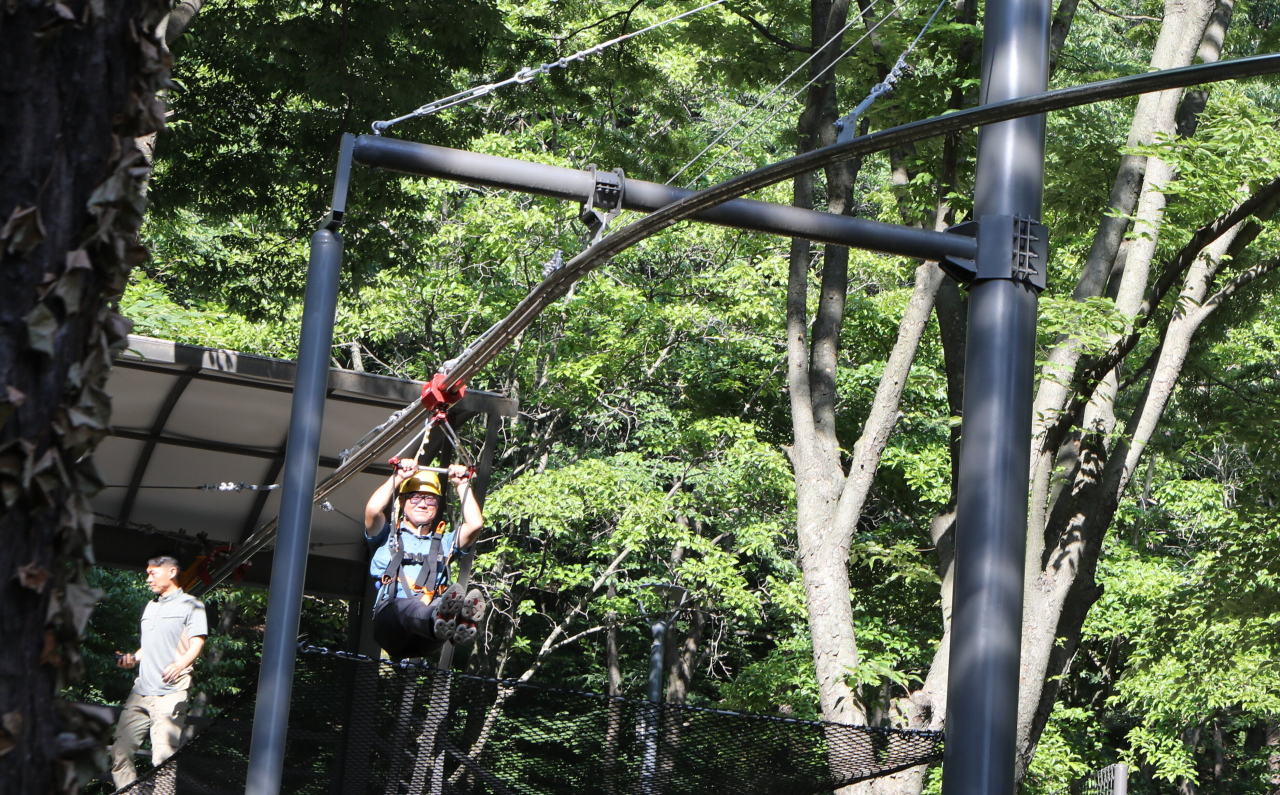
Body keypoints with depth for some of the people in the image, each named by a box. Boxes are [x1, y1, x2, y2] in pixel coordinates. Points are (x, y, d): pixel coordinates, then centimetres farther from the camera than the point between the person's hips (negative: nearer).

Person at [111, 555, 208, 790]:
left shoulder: (190, 605, 3)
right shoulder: (149, 607, 25)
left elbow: (196, 644, -8)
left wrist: (180, 664, -28)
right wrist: (132, 659, 11)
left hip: (171, 694, -7)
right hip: (141, 691, 7)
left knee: (162, 761, -13)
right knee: (120, 753, 0)